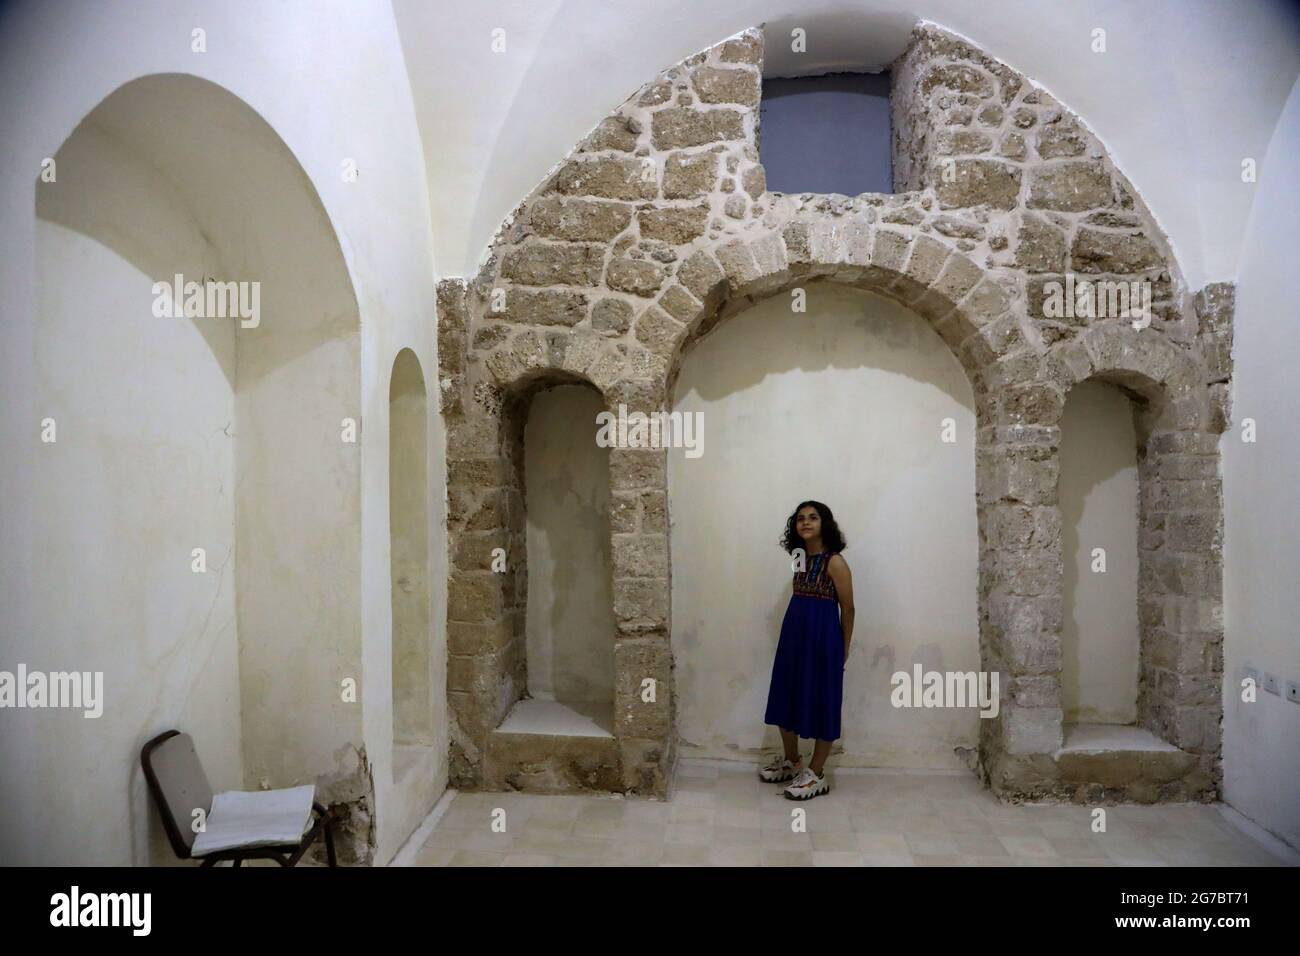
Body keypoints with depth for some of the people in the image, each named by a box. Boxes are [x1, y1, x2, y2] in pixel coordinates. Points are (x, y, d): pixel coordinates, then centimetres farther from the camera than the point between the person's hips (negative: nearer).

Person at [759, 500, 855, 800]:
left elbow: (847, 608, -8)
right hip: (793, 636, 8)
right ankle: (792, 762, 31)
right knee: (786, 699, 13)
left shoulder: (835, 562, -12)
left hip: (822, 639, -8)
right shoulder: (803, 558, 9)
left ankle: (816, 774, 16)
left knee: (821, 703, 3)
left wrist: (844, 650, -3)